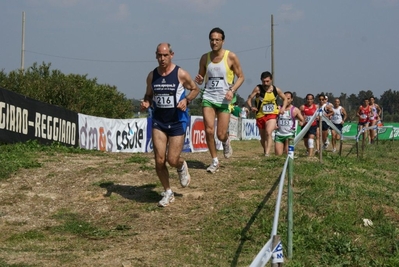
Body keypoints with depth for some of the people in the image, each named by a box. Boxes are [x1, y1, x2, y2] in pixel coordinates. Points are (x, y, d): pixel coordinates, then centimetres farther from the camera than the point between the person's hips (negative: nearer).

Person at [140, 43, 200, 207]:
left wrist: (186, 100, -16)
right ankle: (167, 193, 15)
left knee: (172, 160, -6)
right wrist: (146, 103, -8)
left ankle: (182, 166, 32)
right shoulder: (152, 76, 1)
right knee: (159, 160, -4)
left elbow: (195, 89, 4)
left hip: (177, 121, -3)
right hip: (158, 121, 3)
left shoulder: (181, 74, -9)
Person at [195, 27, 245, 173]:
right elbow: (201, 78, 16)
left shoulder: (231, 57, -5)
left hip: (224, 100, -2)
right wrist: (199, 80, -9)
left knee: (221, 135, -4)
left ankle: (226, 142, 34)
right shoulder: (205, 58, 5)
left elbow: (241, 77, 1)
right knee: (209, 131, -11)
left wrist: (232, 90, -15)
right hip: (208, 97, 2)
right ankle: (215, 161, 6)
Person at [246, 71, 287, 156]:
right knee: (263, 137, 14)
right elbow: (249, 99, -6)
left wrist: (283, 108, -2)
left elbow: (285, 99, 15)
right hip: (260, 115, 1)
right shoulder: (258, 89, -9)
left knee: (269, 133, -25)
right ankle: (265, 151, 37)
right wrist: (251, 107, -26)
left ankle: (267, 153, -32)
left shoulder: (276, 90, -2)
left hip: (272, 115, -1)